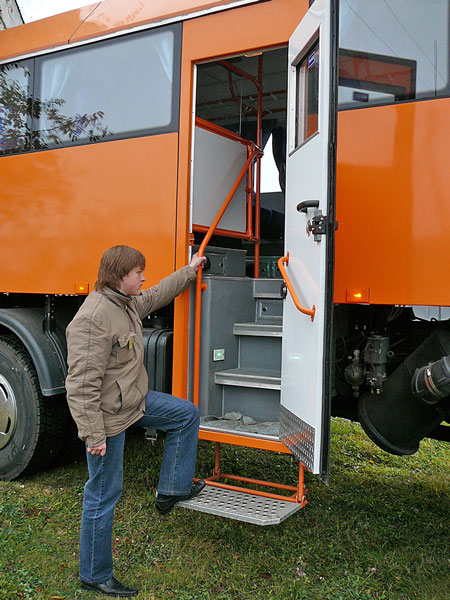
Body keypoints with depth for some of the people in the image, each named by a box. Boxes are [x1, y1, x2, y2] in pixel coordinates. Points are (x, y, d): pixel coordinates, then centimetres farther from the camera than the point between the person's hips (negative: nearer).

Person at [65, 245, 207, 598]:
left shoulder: (128, 303, 3)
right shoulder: (94, 319, -27)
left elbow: (158, 295, 25)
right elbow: (82, 384, -27)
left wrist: (190, 271, 32)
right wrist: (94, 434, -24)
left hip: (134, 401, 10)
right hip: (108, 416, -10)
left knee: (187, 414, 16)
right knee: (104, 494, 3)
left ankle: (172, 490, 26)